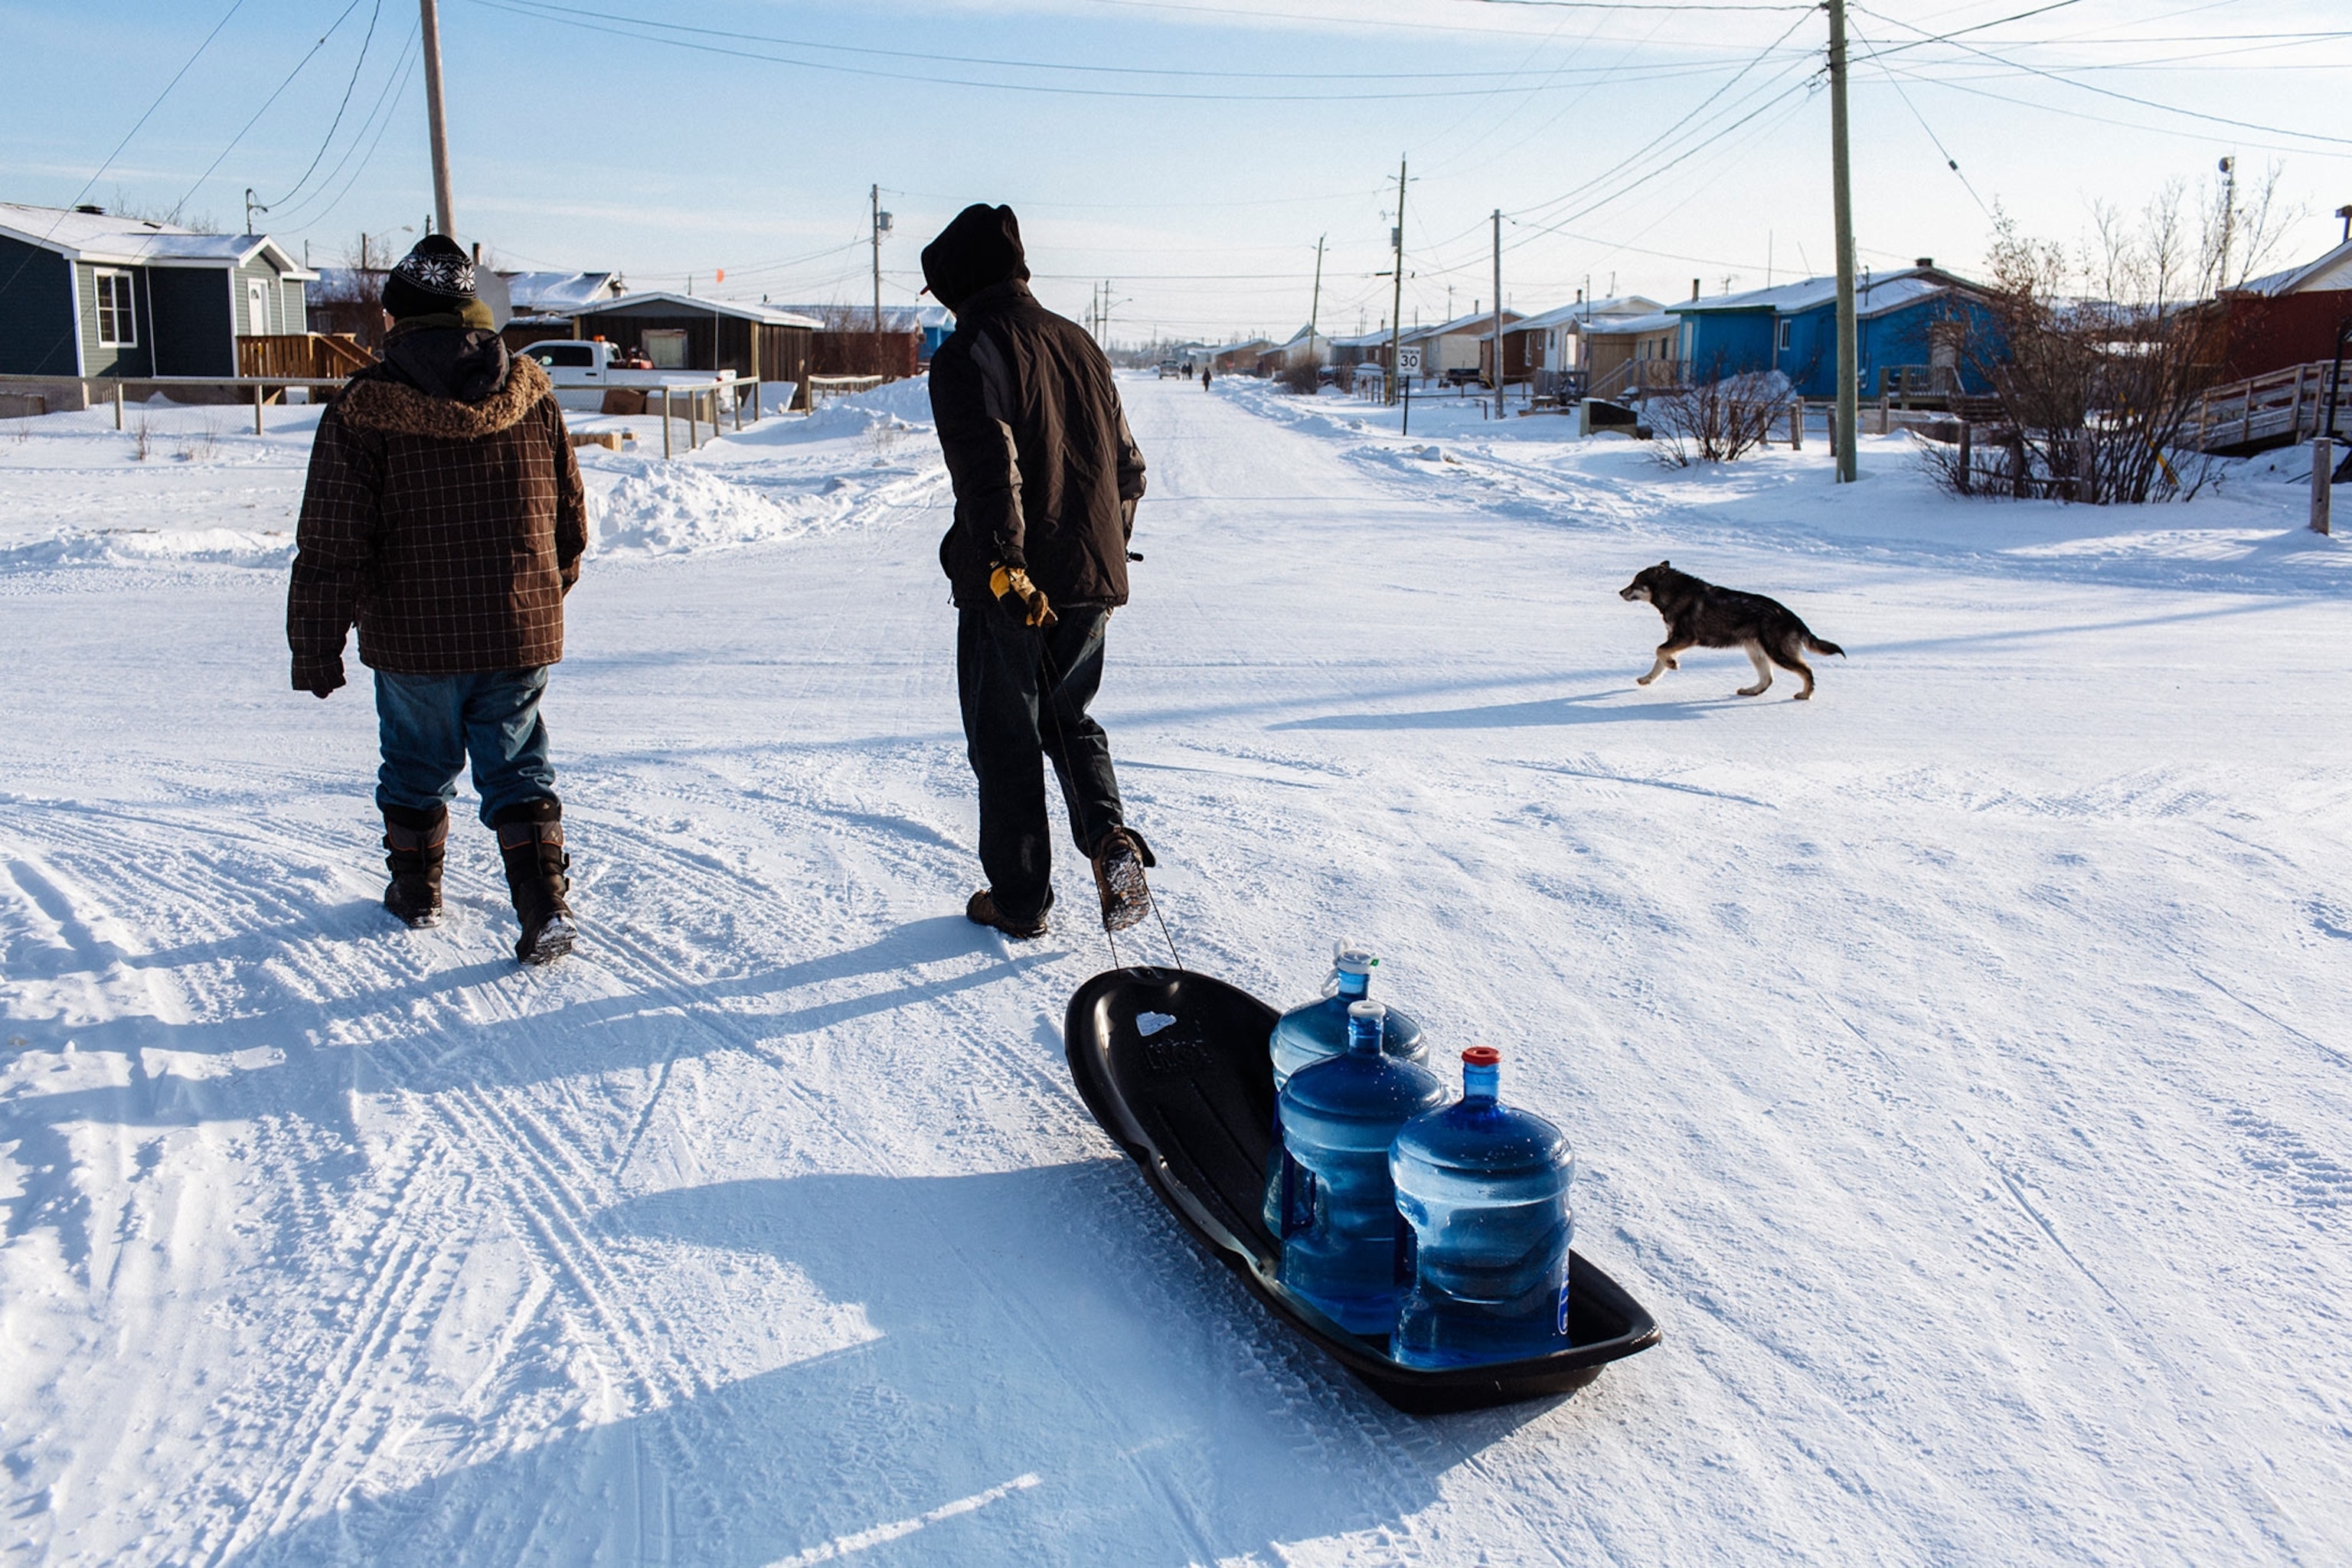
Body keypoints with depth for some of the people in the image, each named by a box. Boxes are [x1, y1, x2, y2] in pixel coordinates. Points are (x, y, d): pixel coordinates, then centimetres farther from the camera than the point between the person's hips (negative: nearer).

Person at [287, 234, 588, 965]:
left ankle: (416, 890, 34)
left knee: (417, 766, 17)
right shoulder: (532, 397, 0)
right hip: (520, 633, 2)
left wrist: (316, 648, -2)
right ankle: (546, 905, -4)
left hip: (413, 638, -2)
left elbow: (331, 548, -10)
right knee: (518, 770, 8)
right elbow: (571, 518, 9)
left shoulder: (363, 410, -9)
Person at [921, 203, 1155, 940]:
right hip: (1092, 579, 6)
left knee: (1005, 741, 7)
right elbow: (1129, 465, 16)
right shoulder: (1078, 342, 12)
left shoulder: (966, 353, -9)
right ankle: (1111, 840, 0)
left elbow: (990, 470, -23)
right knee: (1070, 720, 23)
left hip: (1008, 586, -6)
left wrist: (1004, 567, -26)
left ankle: (1019, 900, 16)